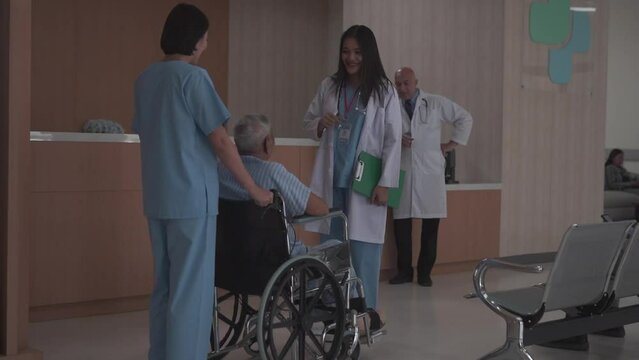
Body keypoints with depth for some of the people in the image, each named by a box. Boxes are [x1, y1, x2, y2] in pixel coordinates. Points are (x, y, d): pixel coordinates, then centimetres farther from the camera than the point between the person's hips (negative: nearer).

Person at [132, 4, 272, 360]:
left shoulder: (145, 78, 12)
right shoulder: (193, 76, -11)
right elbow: (220, 140, -13)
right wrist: (255, 189, -5)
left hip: (157, 198, 8)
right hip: (191, 197, -8)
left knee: (164, 287, 14)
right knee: (191, 291, -2)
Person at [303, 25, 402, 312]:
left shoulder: (384, 91, -2)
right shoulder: (329, 86, 7)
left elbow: (393, 140, -4)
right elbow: (308, 122, 16)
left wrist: (385, 183, -9)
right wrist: (321, 123, -8)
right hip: (331, 179, 4)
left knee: (363, 248, -2)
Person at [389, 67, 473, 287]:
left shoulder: (436, 104, 4)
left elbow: (465, 118, 12)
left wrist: (452, 144, 6)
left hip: (430, 173, 0)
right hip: (402, 173, 0)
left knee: (430, 225, 2)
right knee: (401, 224, 1)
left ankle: (425, 272, 13)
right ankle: (404, 271, 13)